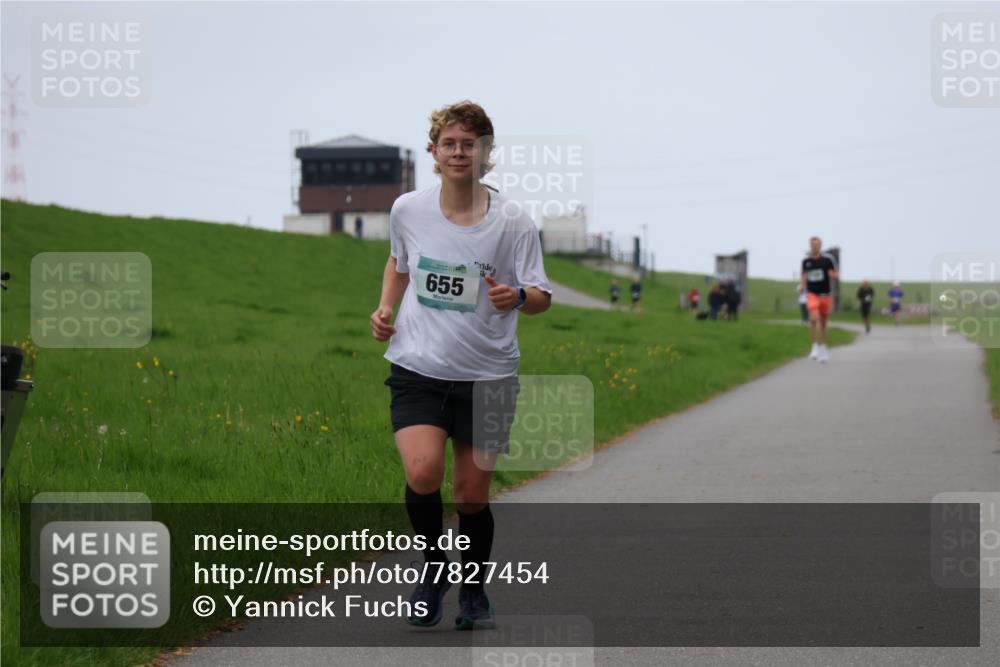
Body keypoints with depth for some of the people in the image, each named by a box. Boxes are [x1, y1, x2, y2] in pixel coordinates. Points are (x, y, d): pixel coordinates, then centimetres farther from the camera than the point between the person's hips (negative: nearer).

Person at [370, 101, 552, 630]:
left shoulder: (512, 224, -6)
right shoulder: (407, 210, 1)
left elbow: (542, 298, -3)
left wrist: (516, 297, -25)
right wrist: (385, 309, 6)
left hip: (487, 374, 0)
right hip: (417, 367, 1)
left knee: (472, 493, 5)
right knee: (423, 471, -22)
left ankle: (473, 590, 30)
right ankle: (433, 567, 6)